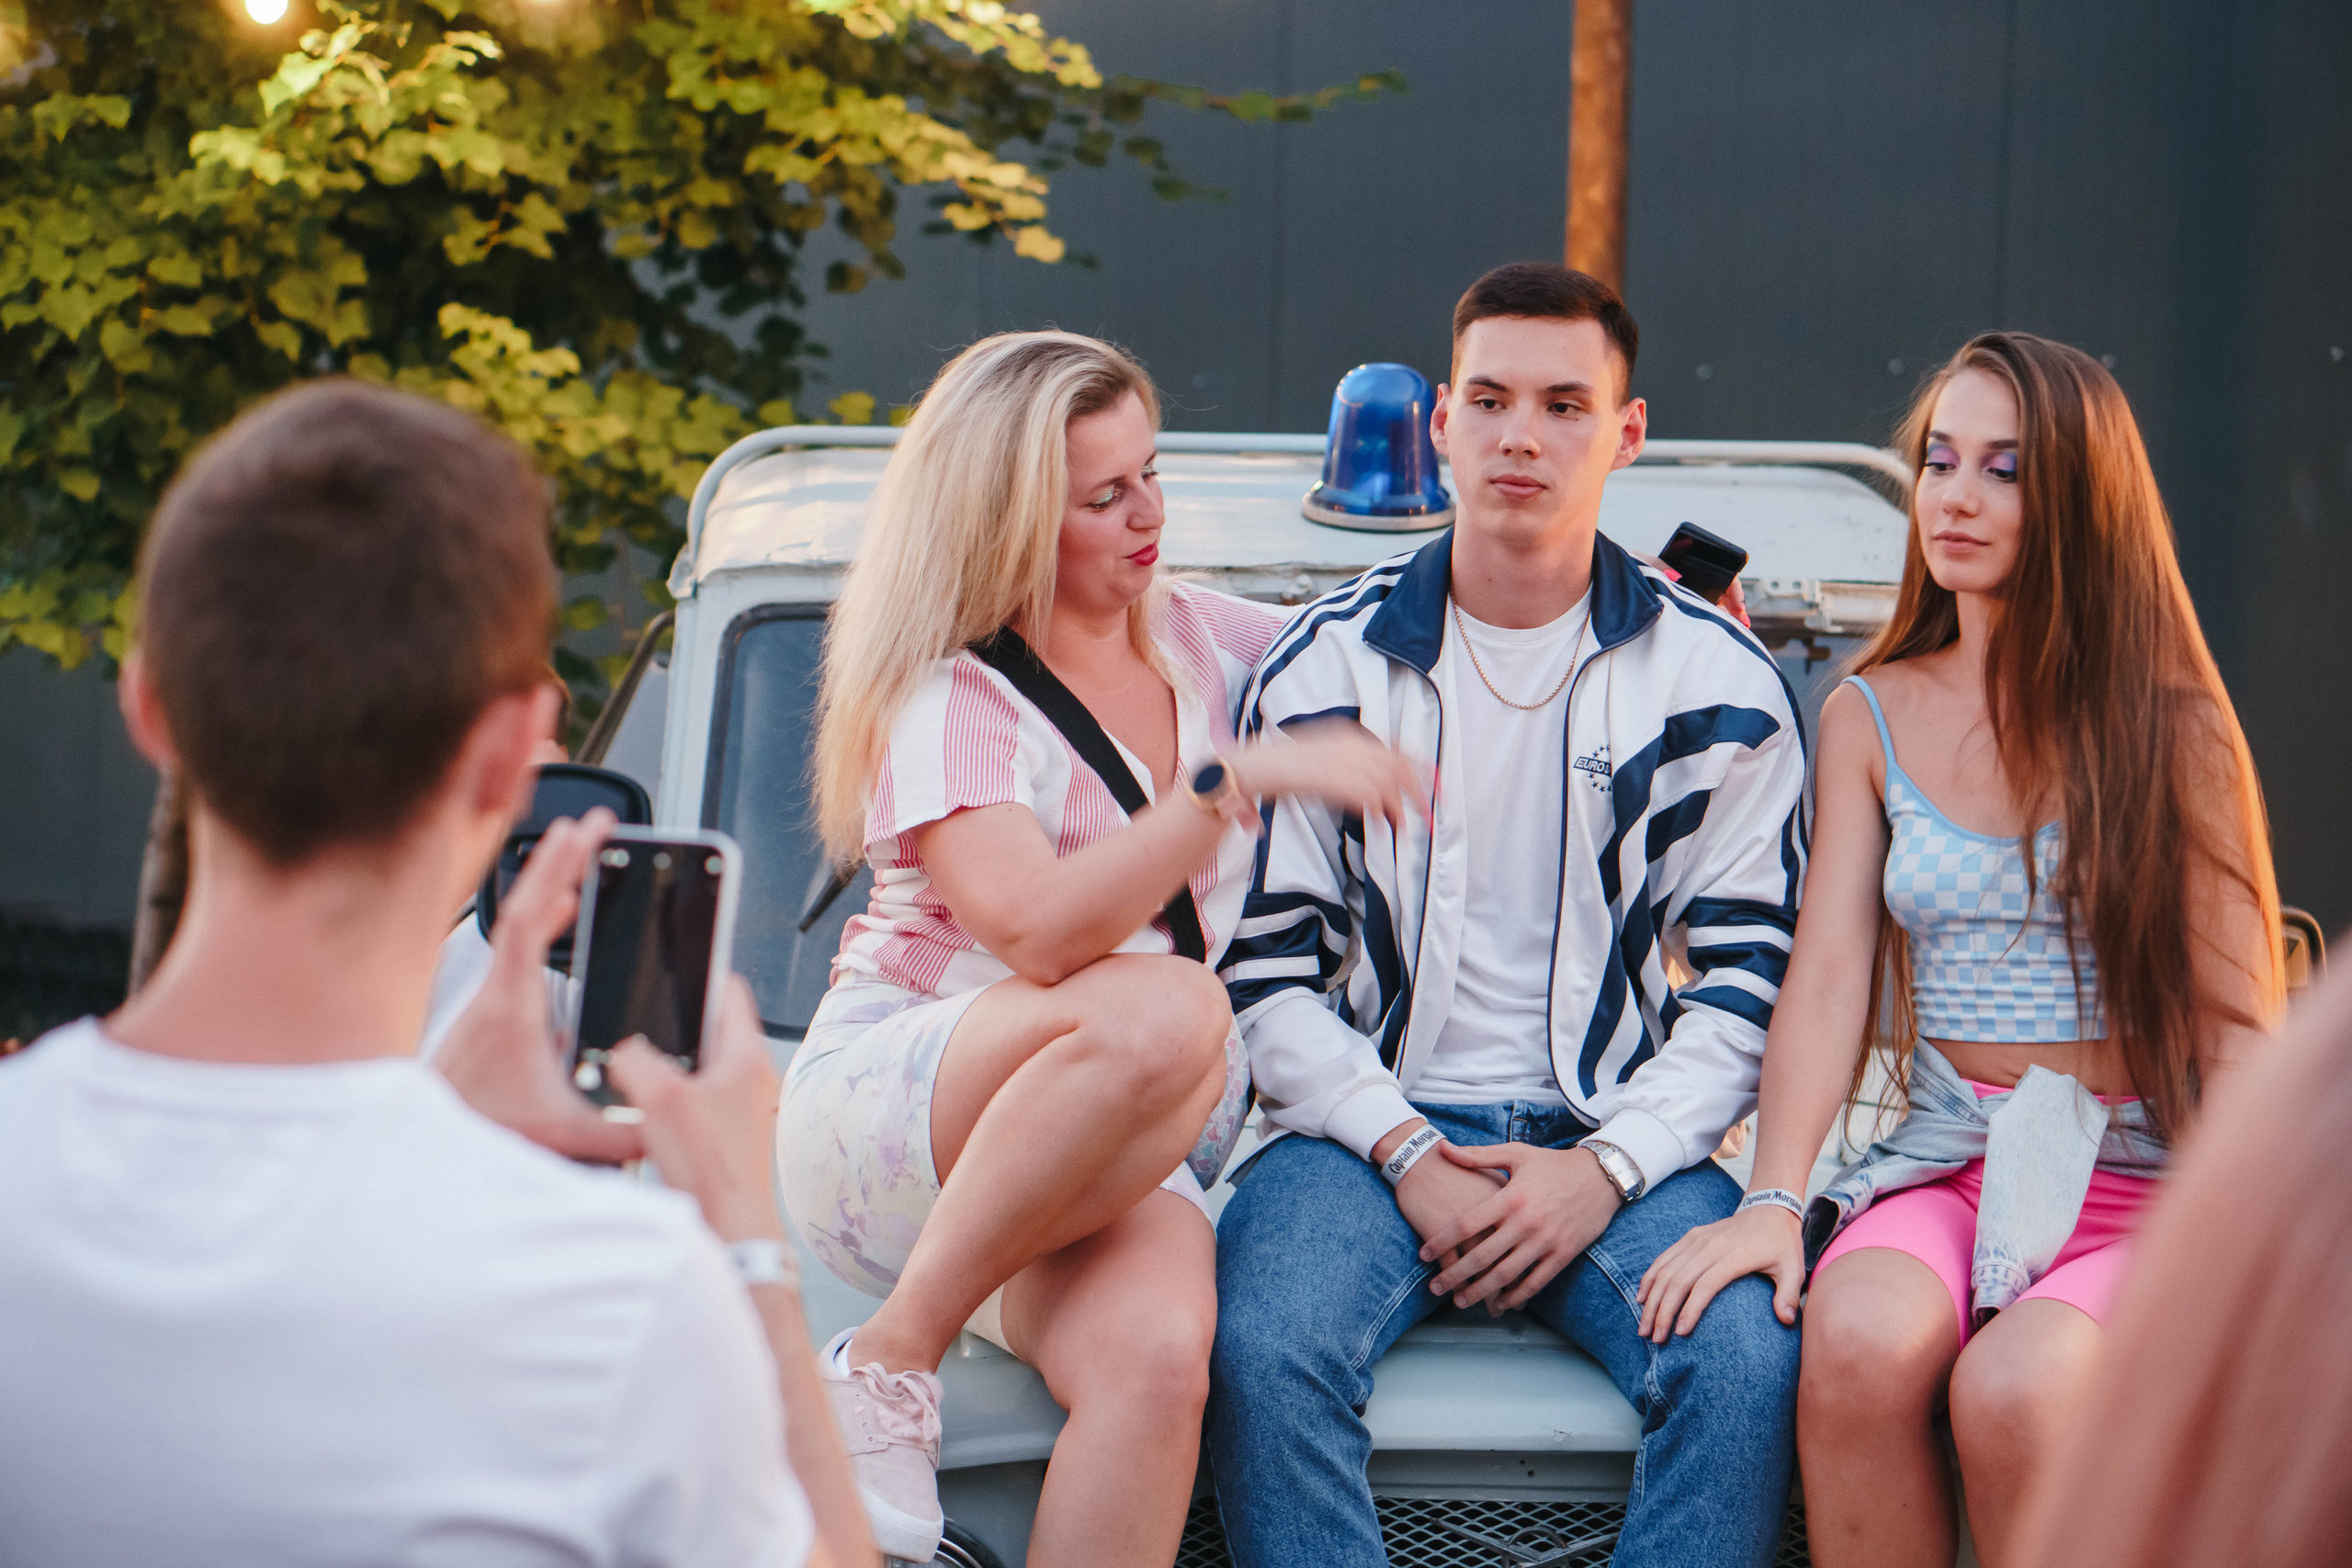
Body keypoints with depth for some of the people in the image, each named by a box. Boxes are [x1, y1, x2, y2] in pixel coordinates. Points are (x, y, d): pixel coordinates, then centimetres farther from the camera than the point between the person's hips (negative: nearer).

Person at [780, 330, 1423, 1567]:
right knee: (1165, 1013, -38)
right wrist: (1244, 778, -27)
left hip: (1107, 1169, 5)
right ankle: (889, 1367, -25)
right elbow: (1039, 933, -24)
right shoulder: (951, 698, -8)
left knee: (1158, 1355, -32)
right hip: (884, 1118, -5)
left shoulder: (1194, 638, 13)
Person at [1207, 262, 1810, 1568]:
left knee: (1749, 1361, -30)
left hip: (1619, 1137, 0)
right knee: (1263, 1352, -31)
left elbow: (1746, 983, 6)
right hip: (1374, 1123, 0)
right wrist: (1408, 1157, -9)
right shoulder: (1327, 664, 7)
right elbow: (1267, 968, 6)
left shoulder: (1719, 683, 7)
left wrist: (1605, 1168, -9)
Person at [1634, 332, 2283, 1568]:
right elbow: (1828, 977, 2)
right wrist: (1773, 1199, -14)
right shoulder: (1871, 719, 11)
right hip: (1944, 1164, 2)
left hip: (2143, 1183, -2)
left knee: (2011, 1392, -34)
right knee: (1857, 1345, -32)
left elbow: (2236, 1024, 1)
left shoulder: (2171, 727, 3)